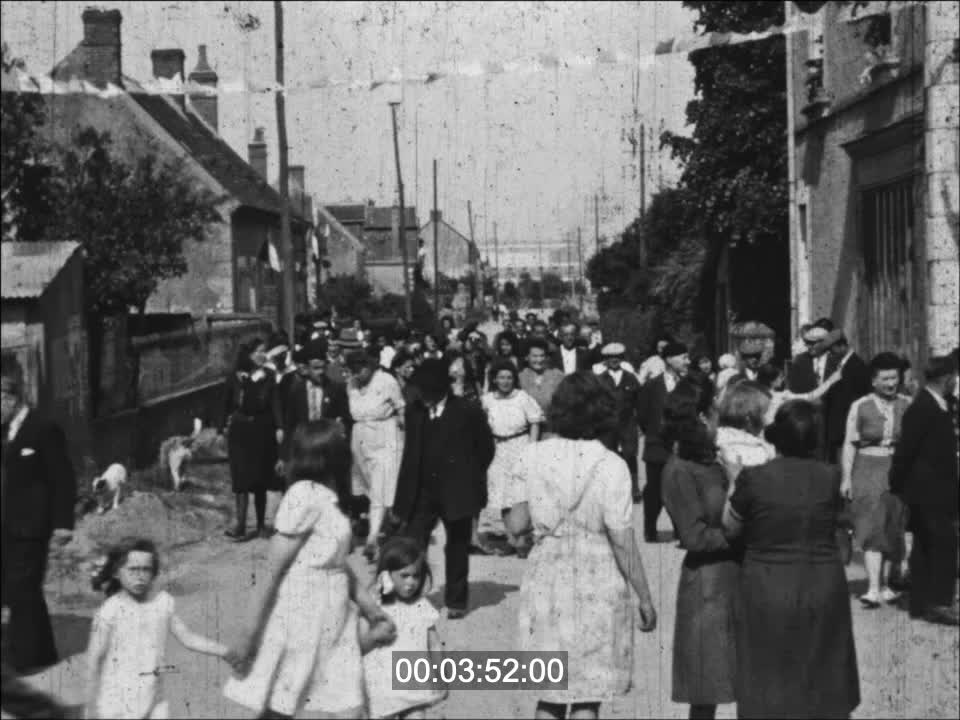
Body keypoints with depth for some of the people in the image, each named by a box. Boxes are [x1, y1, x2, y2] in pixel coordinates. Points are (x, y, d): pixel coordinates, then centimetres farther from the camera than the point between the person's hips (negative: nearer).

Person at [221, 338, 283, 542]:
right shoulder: (235, 378, -2)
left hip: (262, 431, 1)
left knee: (260, 479, 7)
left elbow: (275, 403, -7)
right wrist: (225, 425, 6)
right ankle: (241, 524, -3)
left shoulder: (268, 377, -2)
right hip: (240, 431, 0)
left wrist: (279, 427, -17)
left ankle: (261, 524, 16)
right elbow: (228, 404, 8)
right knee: (241, 477, -3)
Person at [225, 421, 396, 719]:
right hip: (302, 620, -8)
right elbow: (272, 572, -17)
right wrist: (248, 634, -17)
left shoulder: (328, 499, 10)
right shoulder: (306, 496, -17)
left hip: (333, 624, 8)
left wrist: (370, 607, 18)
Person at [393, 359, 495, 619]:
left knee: (457, 547, 8)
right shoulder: (414, 412, 6)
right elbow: (410, 452, 13)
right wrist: (404, 494, 9)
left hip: (456, 491, -3)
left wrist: (472, 478, 2)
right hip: (422, 492, 3)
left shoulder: (468, 411, -6)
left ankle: (456, 601, 21)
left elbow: (486, 448, 2)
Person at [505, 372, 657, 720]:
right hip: (596, 589, -3)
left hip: (546, 585, 3)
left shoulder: (533, 457, -4)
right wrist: (645, 599, -2)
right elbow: (623, 544, -11)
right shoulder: (610, 466, -13)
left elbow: (517, 524, -5)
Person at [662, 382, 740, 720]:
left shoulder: (709, 461, 10)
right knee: (707, 691, 1)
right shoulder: (680, 471, -14)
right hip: (708, 582, -8)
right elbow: (696, 537, -16)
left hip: (734, 576, 8)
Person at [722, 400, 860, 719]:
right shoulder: (830, 477, -8)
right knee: (823, 684, 18)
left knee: (770, 685, 11)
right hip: (823, 589, 2)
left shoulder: (753, 478, -14)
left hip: (768, 594, -2)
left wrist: (734, 479, 11)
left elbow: (730, 528, -1)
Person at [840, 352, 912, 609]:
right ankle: (873, 589, -14)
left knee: (893, 530, 8)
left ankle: (885, 585, 20)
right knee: (872, 529, -9)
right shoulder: (860, 407, -2)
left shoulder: (907, 405, 2)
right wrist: (846, 477, -5)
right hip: (868, 470, -2)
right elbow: (849, 444, -1)